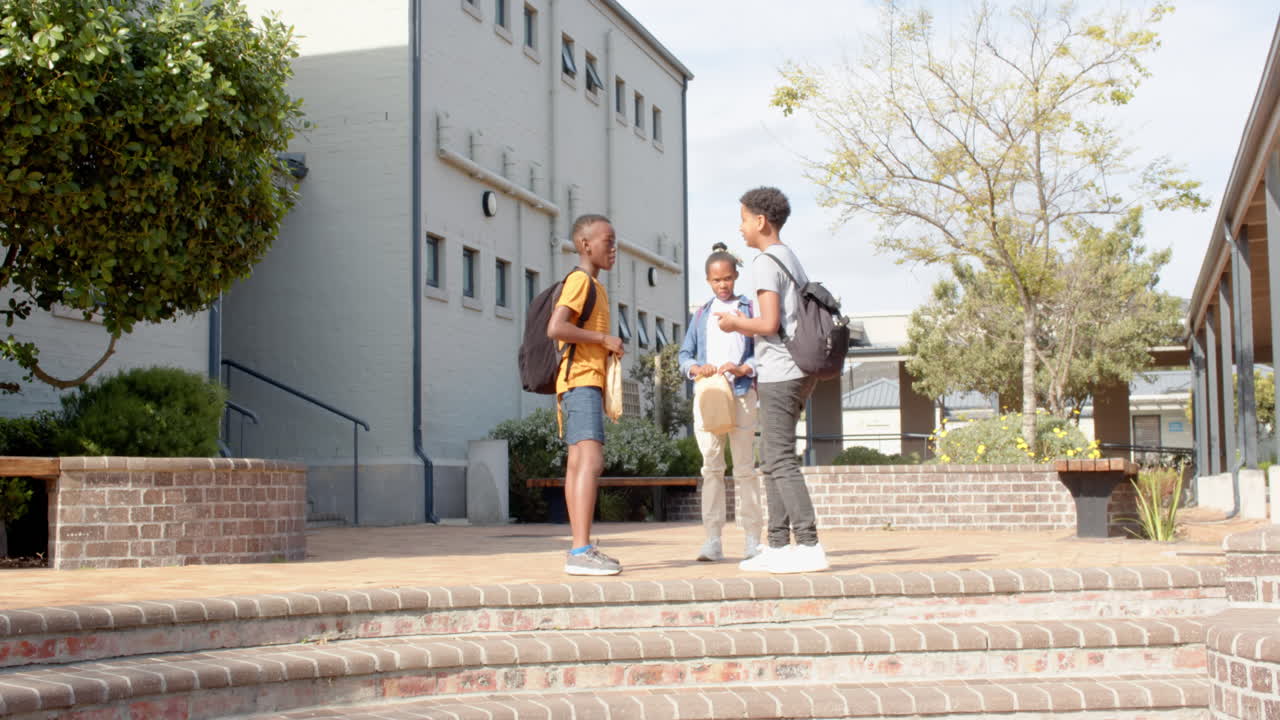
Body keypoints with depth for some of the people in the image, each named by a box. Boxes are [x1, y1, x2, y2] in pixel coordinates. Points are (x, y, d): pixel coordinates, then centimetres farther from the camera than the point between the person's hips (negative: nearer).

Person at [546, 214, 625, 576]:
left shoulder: (593, 286, 20)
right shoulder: (580, 281, -11)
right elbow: (555, 328, -23)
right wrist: (604, 338, -17)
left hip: (585, 384, 11)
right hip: (581, 381, -11)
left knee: (578, 463, 9)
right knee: (591, 461, -19)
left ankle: (581, 550, 13)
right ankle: (581, 551, -26)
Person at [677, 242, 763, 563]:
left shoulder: (749, 308, 9)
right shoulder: (701, 314, 17)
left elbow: (761, 350, 2)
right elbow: (685, 354, 13)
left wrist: (743, 368, -16)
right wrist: (696, 368, -8)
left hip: (741, 394, -2)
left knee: (745, 467, -1)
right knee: (711, 467, 0)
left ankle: (752, 538, 3)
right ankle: (713, 539, -1)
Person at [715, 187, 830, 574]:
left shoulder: (765, 263, -10)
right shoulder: (793, 261, 19)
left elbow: (769, 323, -19)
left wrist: (736, 323, -1)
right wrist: (744, 324, 21)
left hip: (778, 373, -10)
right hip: (799, 369, 10)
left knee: (780, 461, -10)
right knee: (771, 459, 12)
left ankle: (809, 546, -13)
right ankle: (779, 545, 13)